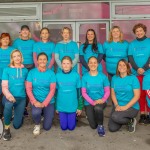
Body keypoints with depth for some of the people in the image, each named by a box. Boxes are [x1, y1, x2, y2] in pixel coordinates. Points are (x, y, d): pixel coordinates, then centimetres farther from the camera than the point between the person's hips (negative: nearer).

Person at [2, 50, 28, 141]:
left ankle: (17, 112, 33)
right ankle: (7, 128, -17)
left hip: (21, 98, 2)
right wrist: (9, 95, -28)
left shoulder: (25, 70, 6)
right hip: (9, 97, -2)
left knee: (17, 125, -3)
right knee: (8, 104, -41)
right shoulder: (7, 70, 0)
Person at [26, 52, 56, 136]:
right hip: (36, 100, 0)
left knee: (47, 127, -3)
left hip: (48, 101, 0)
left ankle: (45, 113, 31)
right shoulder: (32, 72, -4)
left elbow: (52, 90, -8)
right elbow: (28, 89, -5)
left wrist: (44, 103, -16)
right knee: (36, 112, -34)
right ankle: (37, 125, 3)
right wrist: (35, 102, -17)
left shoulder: (51, 73, -5)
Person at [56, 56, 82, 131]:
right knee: (64, 127, 8)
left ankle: (74, 117, 37)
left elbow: (79, 91, -2)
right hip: (61, 106, 1)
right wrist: (55, 107, 5)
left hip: (72, 106, -1)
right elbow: (55, 91, 3)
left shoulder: (76, 75, -7)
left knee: (71, 127, 7)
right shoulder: (57, 75, -4)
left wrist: (80, 107, -1)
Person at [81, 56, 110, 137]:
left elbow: (107, 91, 0)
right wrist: (92, 102, -17)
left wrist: (103, 99, -19)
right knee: (93, 126, -8)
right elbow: (83, 92, -5)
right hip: (89, 103, 1)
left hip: (101, 101, -1)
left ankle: (100, 126, -10)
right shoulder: (85, 77, -4)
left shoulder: (103, 76, -4)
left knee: (98, 108, -38)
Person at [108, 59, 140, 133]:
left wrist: (126, 107, -19)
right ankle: (125, 119, 20)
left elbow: (137, 96, -12)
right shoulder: (114, 78, 5)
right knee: (112, 128, -10)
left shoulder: (133, 78, -8)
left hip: (132, 107, -4)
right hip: (118, 106, 4)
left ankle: (131, 121, 0)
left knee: (115, 117, -31)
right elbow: (113, 93, 6)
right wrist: (117, 105, -11)